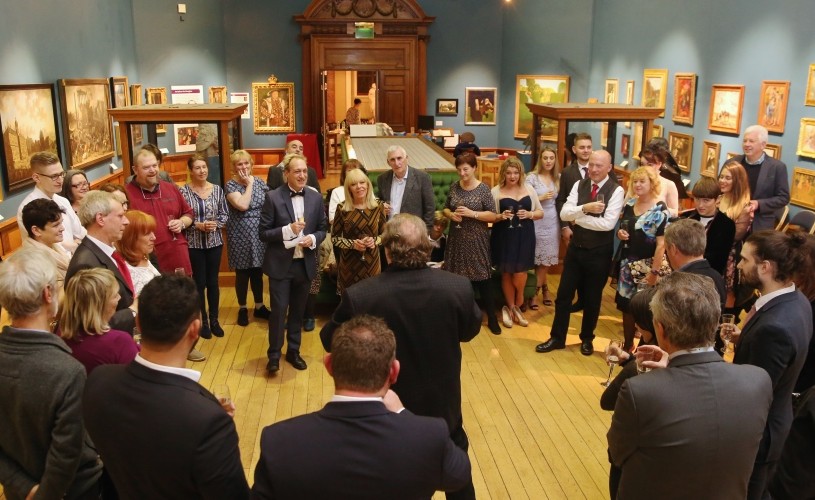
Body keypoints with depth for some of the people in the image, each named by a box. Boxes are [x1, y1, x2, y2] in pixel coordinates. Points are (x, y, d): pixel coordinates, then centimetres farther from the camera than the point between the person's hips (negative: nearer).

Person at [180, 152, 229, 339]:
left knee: (213, 282, 11)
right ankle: (203, 321, 20)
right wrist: (198, 225, -19)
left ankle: (214, 320, 23)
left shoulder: (217, 189, 0)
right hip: (194, 244, -2)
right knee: (199, 282, 7)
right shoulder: (184, 191, -9)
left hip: (214, 242, 3)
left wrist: (215, 224, -13)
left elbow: (225, 214, 5)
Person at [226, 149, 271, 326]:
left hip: (260, 235, 4)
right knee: (242, 273, 7)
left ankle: (259, 306, 26)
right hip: (241, 236, -4)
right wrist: (249, 184, -16)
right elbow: (243, 205, -24)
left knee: (258, 272, 13)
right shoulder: (230, 185, -9)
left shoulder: (259, 182, 5)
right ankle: (242, 309, 21)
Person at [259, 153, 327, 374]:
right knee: (278, 310, 0)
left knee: (298, 311, 15)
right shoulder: (273, 197, -9)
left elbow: (322, 229, 8)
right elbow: (263, 233, -9)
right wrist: (288, 230, -22)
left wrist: (313, 239, -13)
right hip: (280, 264, -3)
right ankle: (274, 354, 15)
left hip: (305, 263, 4)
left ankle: (293, 351, 29)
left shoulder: (315, 197, 2)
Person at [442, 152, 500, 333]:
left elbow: (493, 216, -8)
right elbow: (445, 209, 15)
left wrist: (472, 213, -20)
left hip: (477, 241, -4)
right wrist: (451, 215, -7)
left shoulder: (483, 189, -7)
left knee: (483, 278, -1)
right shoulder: (454, 187, 5)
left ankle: (492, 318, 11)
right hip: (457, 239, 4)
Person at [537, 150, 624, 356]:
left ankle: (587, 339, 33)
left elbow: (608, 223, -23)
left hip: (599, 253, -3)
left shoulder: (616, 190, -13)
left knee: (592, 298, 13)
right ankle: (557, 338, 24)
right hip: (576, 248, 4)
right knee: (564, 294, 9)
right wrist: (585, 208, -26)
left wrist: (578, 217, -17)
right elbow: (564, 214, -9)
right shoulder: (579, 185, 0)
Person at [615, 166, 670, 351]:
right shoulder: (629, 204, 6)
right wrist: (620, 234, -5)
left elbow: (662, 244, -16)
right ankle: (627, 345, 28)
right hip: (628, 263, 6)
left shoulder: (660, 209, -12)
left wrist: (654, 271, -20)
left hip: (647, 265, -6)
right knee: (626, 305, 12)